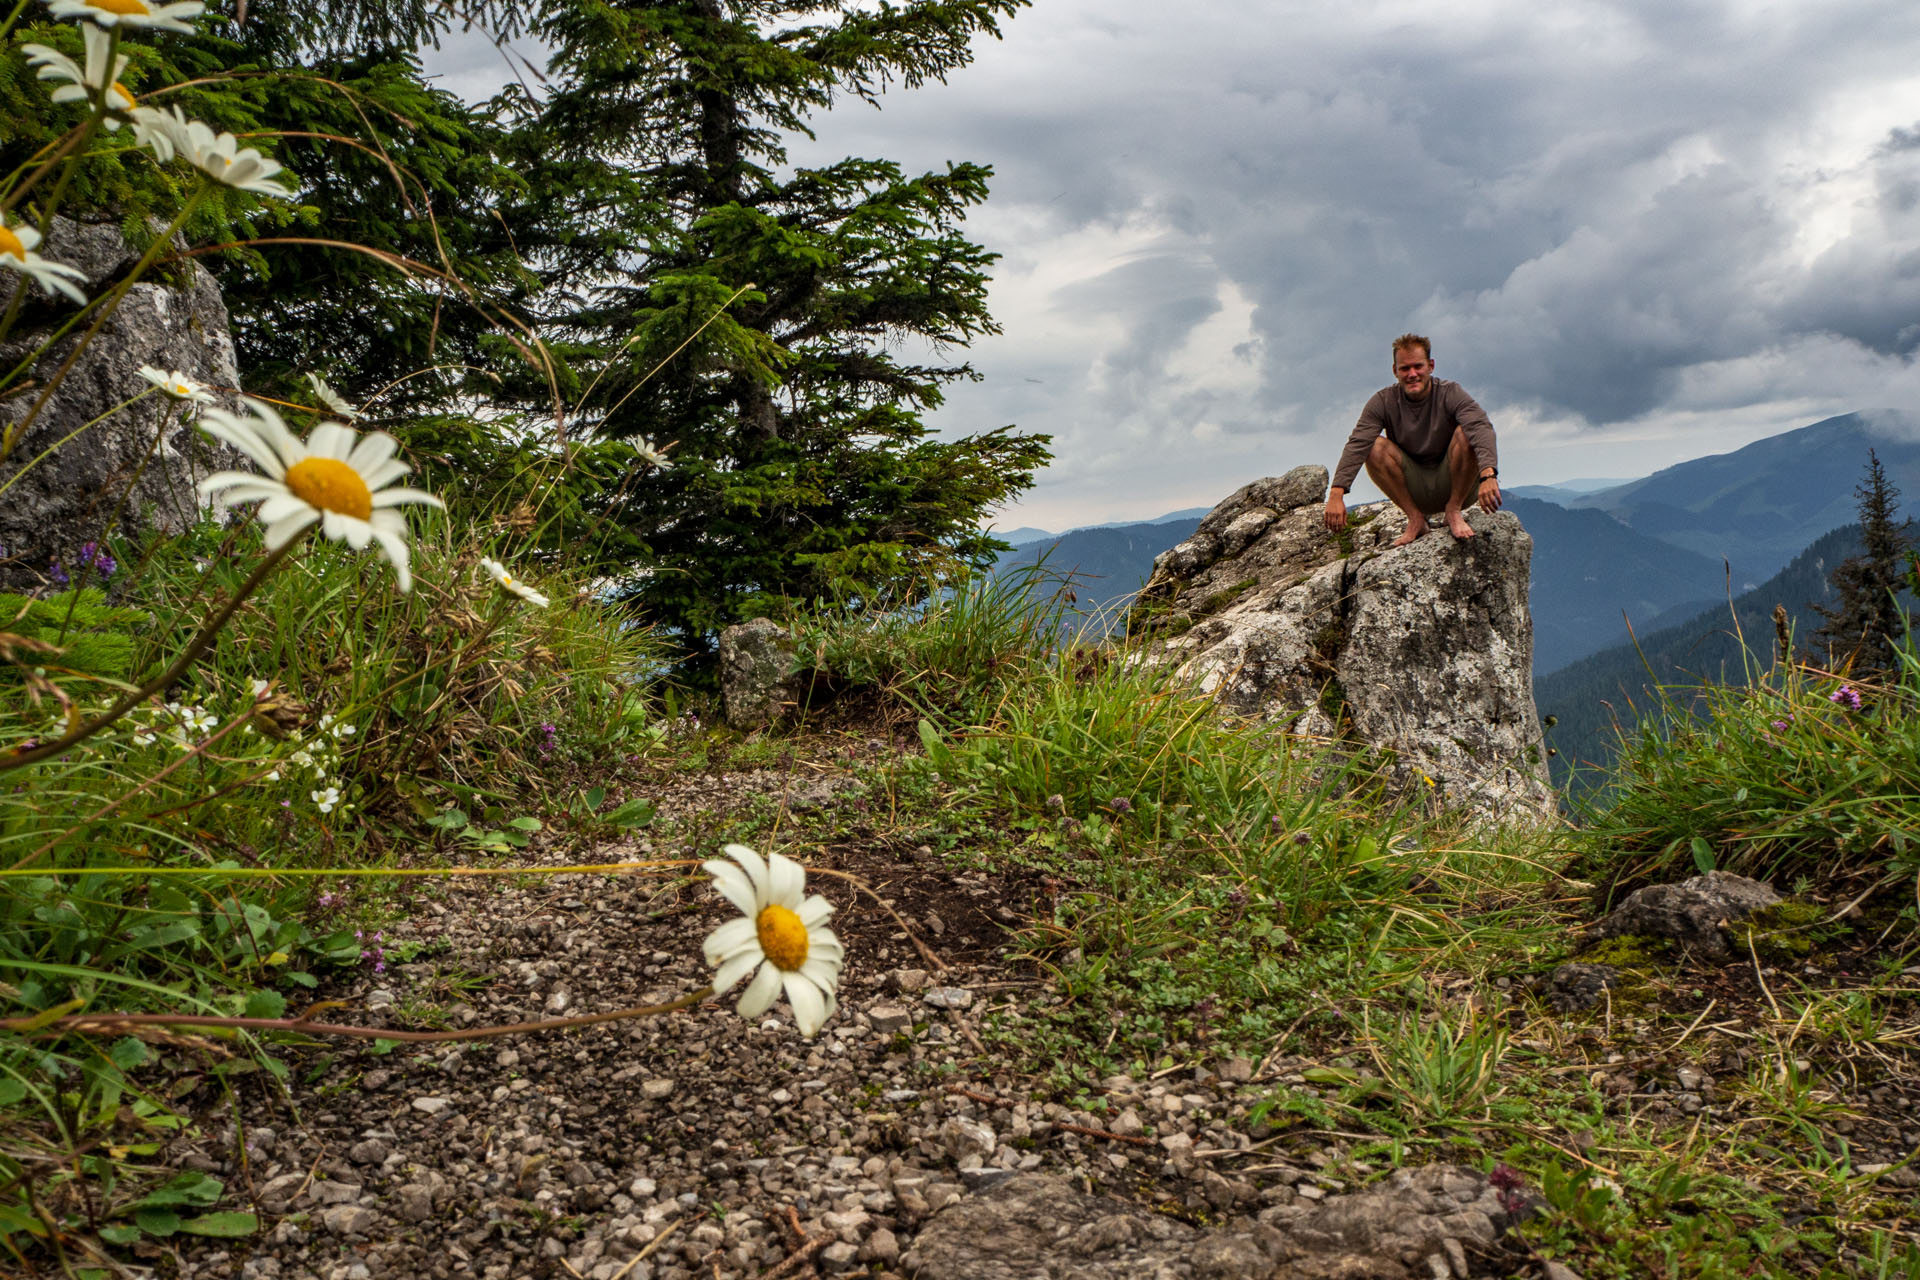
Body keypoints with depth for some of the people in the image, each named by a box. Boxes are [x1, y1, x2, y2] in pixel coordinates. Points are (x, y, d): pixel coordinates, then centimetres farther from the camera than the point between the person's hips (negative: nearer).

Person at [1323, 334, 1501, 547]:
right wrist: (1336, 493, -36)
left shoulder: (1450, 393, -12)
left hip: (1455, 486, -1)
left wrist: (1488, 474, -50)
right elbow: (1356, 444, -20)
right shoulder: (1383, 401, -7)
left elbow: (1481, 427, -30)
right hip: (1415, 492, 1)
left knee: (1466, 433, -27)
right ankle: (1415, 518, -10)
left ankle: (1454, 510, -10)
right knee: (1375, 447, -22)